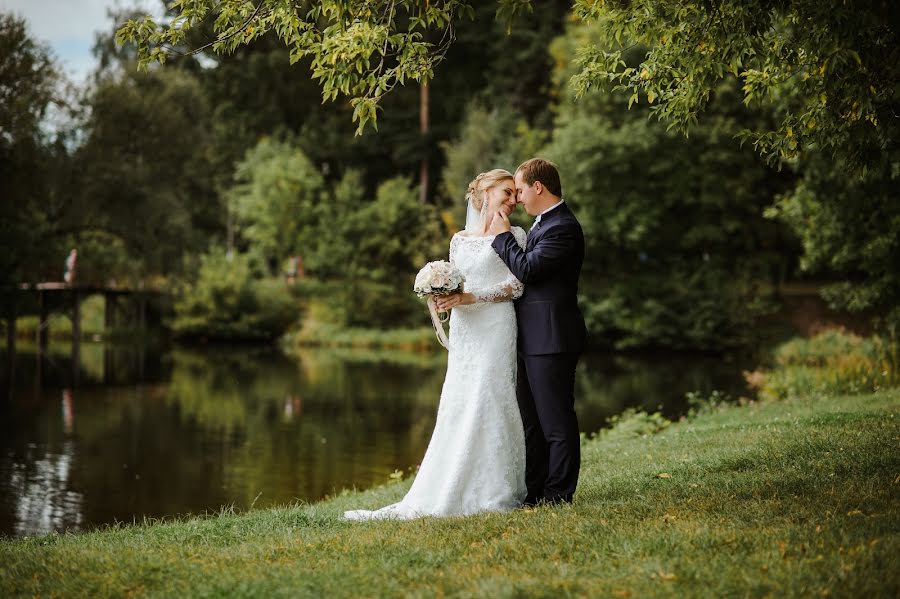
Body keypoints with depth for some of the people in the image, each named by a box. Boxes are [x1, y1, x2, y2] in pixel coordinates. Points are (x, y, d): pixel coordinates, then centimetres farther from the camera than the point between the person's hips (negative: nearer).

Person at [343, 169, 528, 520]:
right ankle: (451, 492, 4)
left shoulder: (514, 235, 3)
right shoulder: (459, 240, 16)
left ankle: (493, 491, -3)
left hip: (495, 330, -4)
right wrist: (443, 299, -4)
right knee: (457, 409, 2)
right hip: (463, 331, 5)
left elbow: (516, 286, -6)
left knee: (487, 404, -9)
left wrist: (468, 298, -14)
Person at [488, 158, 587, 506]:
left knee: (556, 421, -2)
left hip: (551, 340, -11)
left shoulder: (562, 228, -16)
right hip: (533, 341, 11)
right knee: (531, 421, 15)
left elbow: (527, 269, -24)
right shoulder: (543, 223, 17)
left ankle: (558, 494, 6)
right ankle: (534, 492, 22)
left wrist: (502, 235, -10)